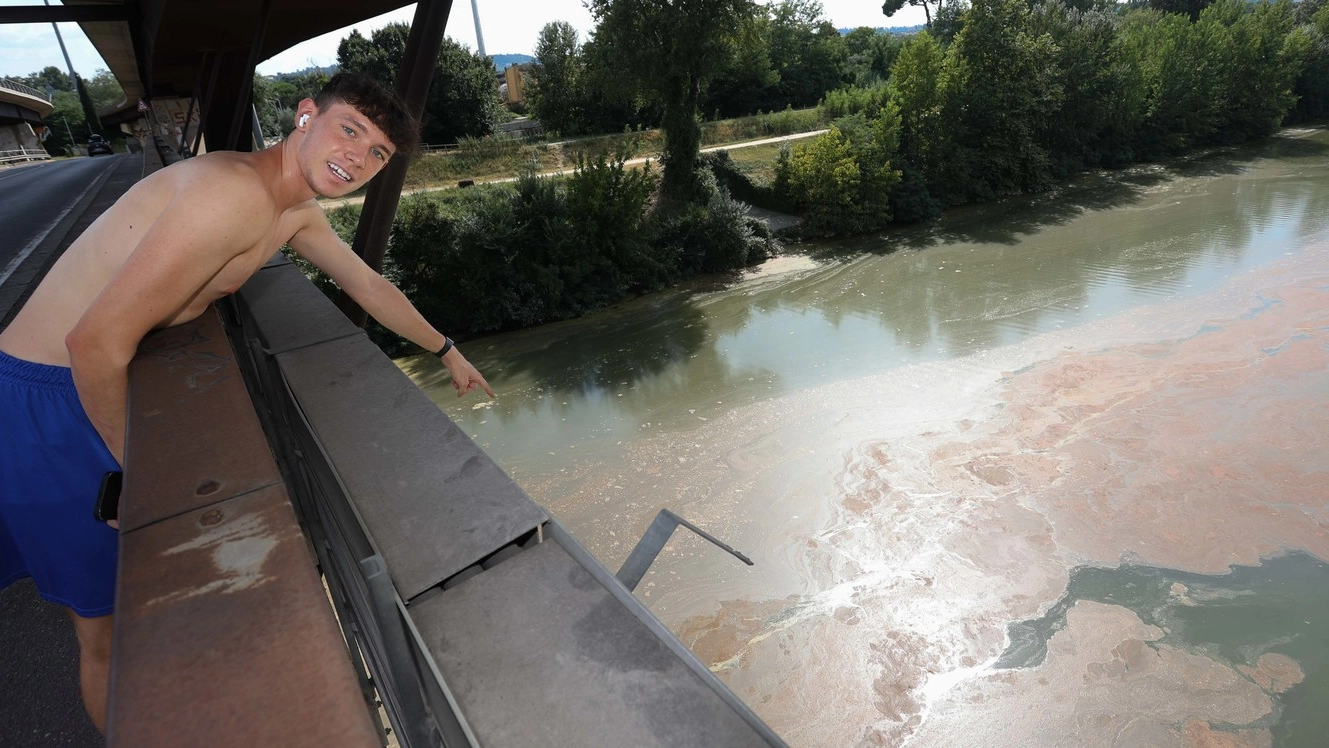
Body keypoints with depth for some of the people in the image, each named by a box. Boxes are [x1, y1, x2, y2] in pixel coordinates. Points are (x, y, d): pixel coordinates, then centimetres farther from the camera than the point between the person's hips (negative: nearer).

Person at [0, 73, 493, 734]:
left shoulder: (298, 214, 4)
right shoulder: (239, 193, -28)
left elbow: (369, 286, 17)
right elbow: (97, 342, -28)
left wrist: (447, 351, 25)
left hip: (99, 380, 9)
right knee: (112, 621, 6)